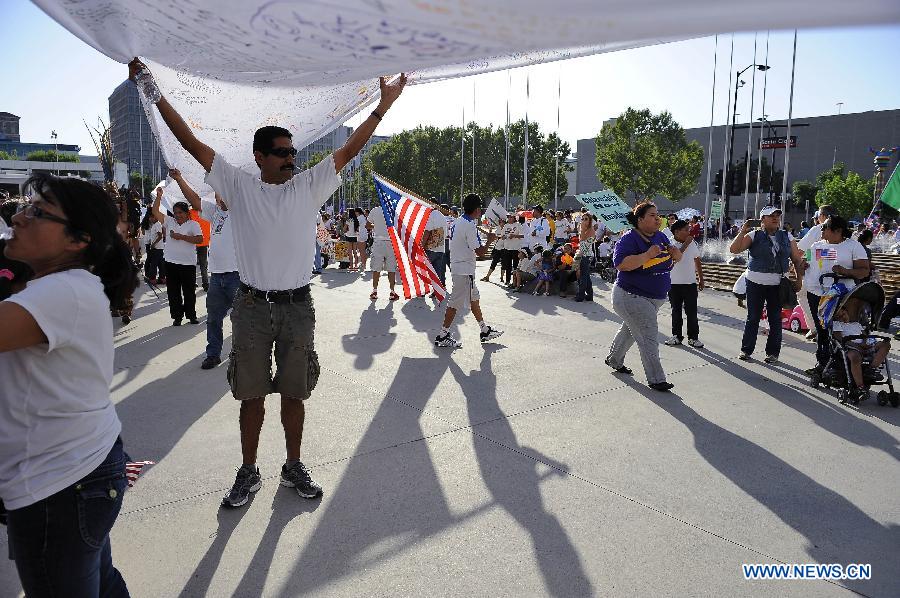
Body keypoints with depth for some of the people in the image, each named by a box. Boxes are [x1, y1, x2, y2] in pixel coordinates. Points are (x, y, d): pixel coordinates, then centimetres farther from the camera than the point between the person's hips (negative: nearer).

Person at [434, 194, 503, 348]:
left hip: (457, 265, 10)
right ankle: (443, 336, 4)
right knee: (456, 302, -3)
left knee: (474, 298, 17)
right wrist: (489, 240, -4)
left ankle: (485, 331, 27)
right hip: (465, 270, -10)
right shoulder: (470, 226, -20)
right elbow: (480, 251, -19)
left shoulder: (457, 222, 8)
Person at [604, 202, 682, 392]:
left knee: (630, 329, 24)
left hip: (655, 298, 9)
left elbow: (676, 258, 15)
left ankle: (614, 360, 44)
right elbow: (620, 263, -31)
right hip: (632, 297, -9)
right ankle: (656, 380, 0)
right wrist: (647, 255, -33)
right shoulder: (630, 238, -19)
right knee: (648, 336, -8)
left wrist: (675, 253, -9)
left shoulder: (660, 236, 5)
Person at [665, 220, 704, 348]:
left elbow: (697, 261, 13)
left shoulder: (693, 243, 3)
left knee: (691, 312, 3)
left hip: (690, 283, 2)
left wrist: (701, 279, 15)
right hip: (674, 283, -2)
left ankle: (693, 337, 11)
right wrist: (686, 244, -22)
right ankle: (677, 336, 19)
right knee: (676, 311, 9)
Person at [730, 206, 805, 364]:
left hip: (778, 284, 2)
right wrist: (743, 231, -17)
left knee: (775, 319, 6)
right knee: (753, 318, 4)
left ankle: (773, 352, 16)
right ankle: (746, 350, 14)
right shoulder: (754, 235, -1)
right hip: (756, 282, -2)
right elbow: (734, 249, -10)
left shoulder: (786, 237, 8)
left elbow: (797, 259, 10)